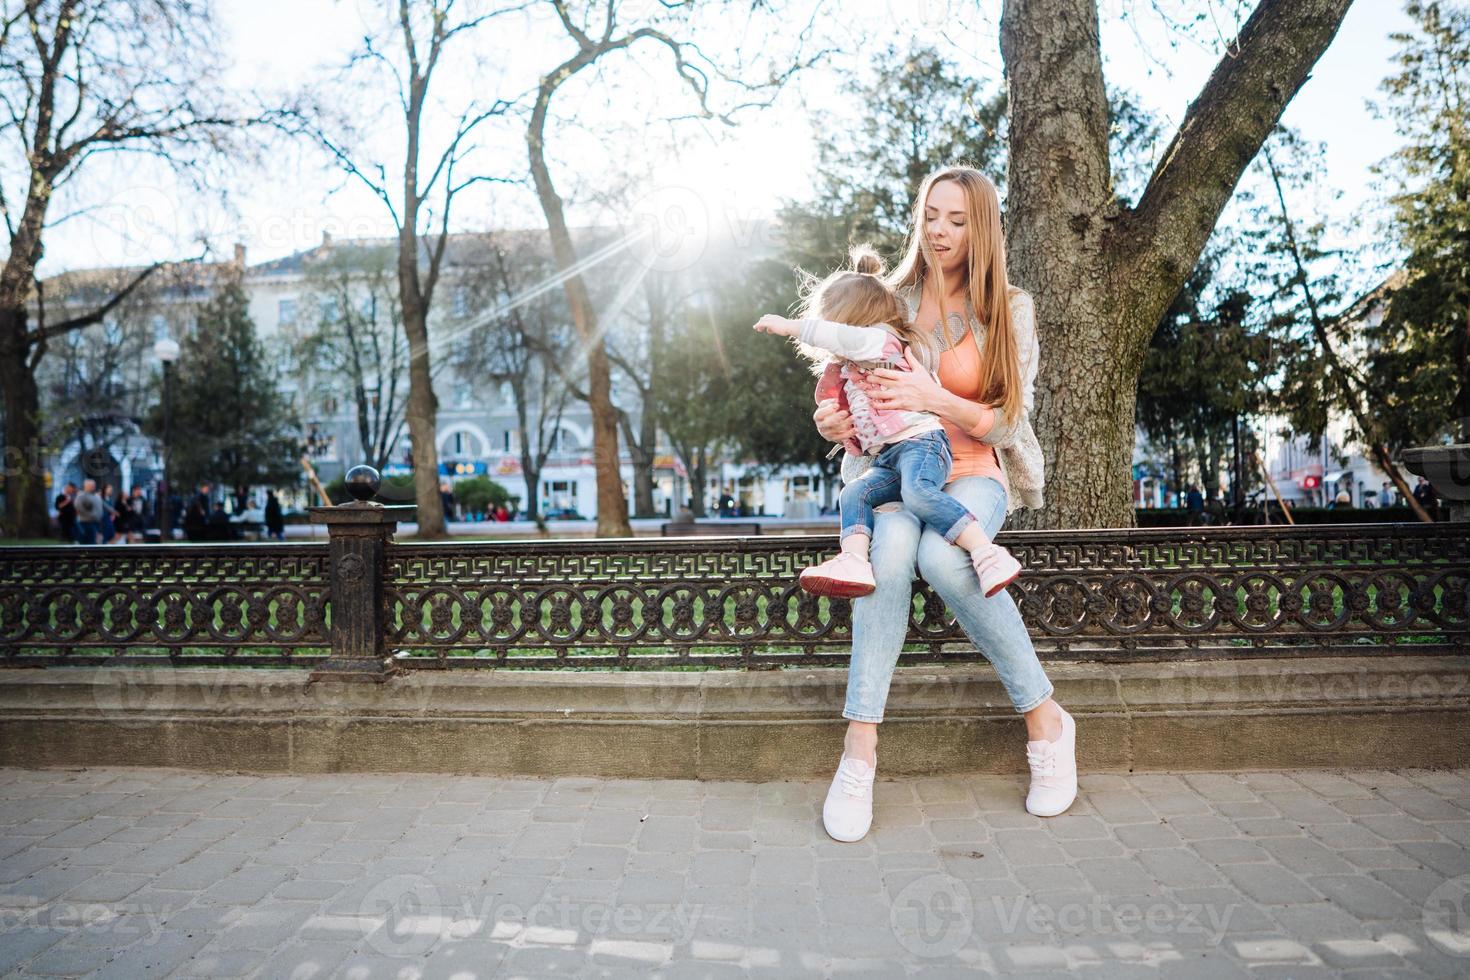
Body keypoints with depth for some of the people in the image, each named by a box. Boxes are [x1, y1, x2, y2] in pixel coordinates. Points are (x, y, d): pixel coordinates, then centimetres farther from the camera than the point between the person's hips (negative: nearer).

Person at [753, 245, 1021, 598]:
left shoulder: (880, 340, 5)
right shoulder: (850, 373, 31)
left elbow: (845, 337, -18)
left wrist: (790, 326, -14)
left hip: (920, 442, -8)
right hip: (886, 460, 9)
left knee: (918, 492, -35)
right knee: (854, 493, -17)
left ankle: (988, 554, -37)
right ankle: (853, 562, -36)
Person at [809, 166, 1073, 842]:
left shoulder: (1009, 310, 3)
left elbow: (1008, 426, -2)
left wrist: (934, 399, -20)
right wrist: (831, 420, -13)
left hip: (974, 474, -1)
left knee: (942, 557, -36)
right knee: (890, 546, -36)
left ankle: (1046, 720, -17)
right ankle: (860, 748, -33)